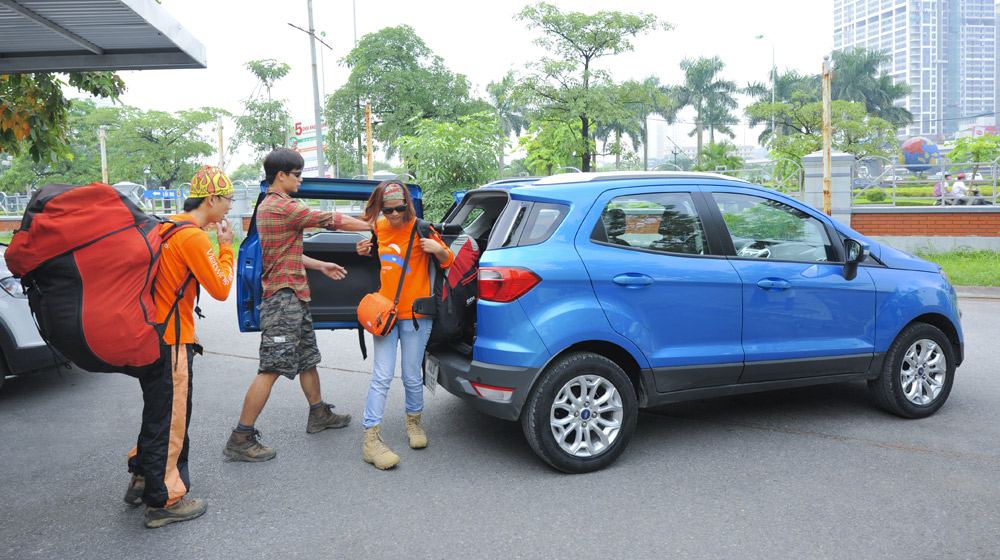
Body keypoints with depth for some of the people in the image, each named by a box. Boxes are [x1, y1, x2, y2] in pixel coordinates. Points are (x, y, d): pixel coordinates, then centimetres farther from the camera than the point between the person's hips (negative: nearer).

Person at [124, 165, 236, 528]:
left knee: (159, 411, 23)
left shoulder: (167, 226, 10)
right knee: (170, 417, 1)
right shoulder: (194, 238, -19)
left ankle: (142, 479, 36)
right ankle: (164, 501, 12)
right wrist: (226, 247, -9)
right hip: (170, 339, -10)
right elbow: (221, 288, -18)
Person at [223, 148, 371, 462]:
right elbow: (333, 220, -14)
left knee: (308, 357, 19)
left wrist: (320, 265, 25)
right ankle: (240, 439, -5)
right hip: (284, 297, -11)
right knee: (272, 368, -10)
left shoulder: (267, 206, 18)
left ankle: (319, 415, 33)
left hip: (293, 296, 11)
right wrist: (373, 227, -4)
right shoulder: (283, 207, -16)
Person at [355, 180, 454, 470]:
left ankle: (414, 421, 34)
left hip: (415, 315, -3)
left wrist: (437, 249, -21)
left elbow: (448, 260, 0)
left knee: (412, 377, 7)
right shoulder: (379, 228, 7)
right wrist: (366, 252, 5)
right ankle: (371, 440, 0)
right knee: (381, 377, -3)